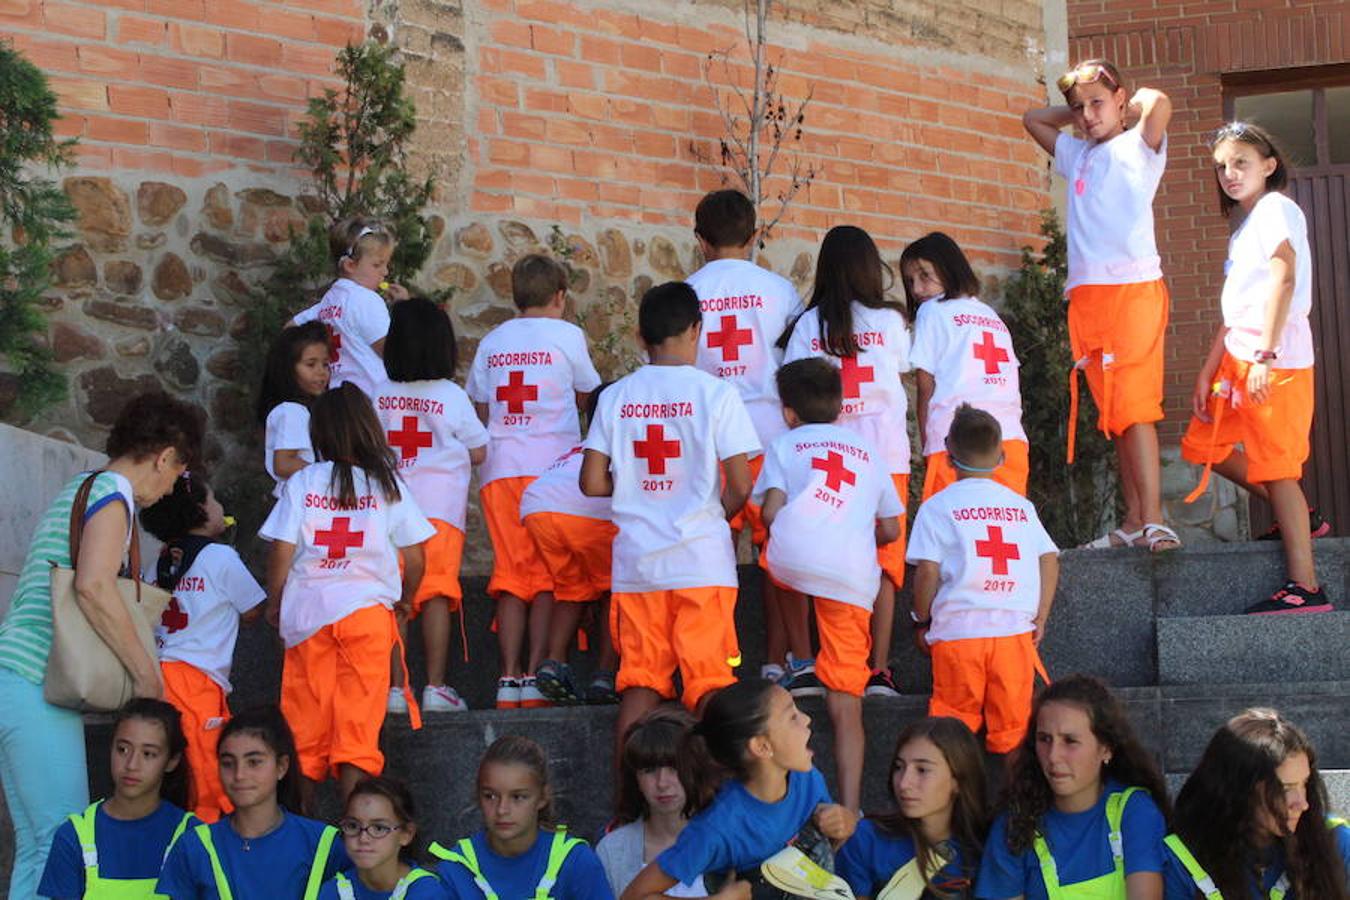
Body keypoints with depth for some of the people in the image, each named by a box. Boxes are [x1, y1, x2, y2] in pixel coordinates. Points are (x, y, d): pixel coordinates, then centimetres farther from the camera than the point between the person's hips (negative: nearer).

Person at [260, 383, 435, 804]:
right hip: (367, 609, -1)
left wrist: (274, 604, 12)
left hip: (307, 608, 1)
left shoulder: (302, 482, 1)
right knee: (358, 722, 0)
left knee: (305, 723, 10)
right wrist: (405, 598, 22)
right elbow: (414, 556, 4)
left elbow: (281, 552, -3)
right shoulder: (387, 484, 2)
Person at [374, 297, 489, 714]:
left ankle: (395, 687, 3)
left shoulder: (380, 396, 4)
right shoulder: (451, 396, -3)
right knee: (436, 595, -3)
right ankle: (436, 687, -7)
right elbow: (478, 452, 2)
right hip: (440, 507, -2)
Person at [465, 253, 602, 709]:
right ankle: (535, 676, -7)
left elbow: (480, 409, 13)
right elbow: (589, 396, 11)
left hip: (499, 470, 4)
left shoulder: (492, 342, 13)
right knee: (549, 577, -1)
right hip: (552, 469, -4)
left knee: (511, 575, 5)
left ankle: (509, 677, -2)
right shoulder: (566, 334, 2)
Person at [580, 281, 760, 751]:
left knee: (639, 682, 7)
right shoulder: (715, 393, -5)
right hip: (701, 558, -3)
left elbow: (592, 483, 2)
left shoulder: (616, 396, 4)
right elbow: (740, 486, -7)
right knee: (711, 684, 1)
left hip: (636, 559, 3)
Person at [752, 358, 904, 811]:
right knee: (846, 703, 4)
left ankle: (810, 668, 26)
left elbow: (771, 511, 4)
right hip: (854, 574, 2)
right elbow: (890, 530, 27)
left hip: (793, 559, -2)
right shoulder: (867, 451, 29)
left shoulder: (786, 444, 19)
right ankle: (850, 808, -5)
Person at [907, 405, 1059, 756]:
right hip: (1015, 629, 2)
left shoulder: (938, 507, 2)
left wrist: (921, 622, 8)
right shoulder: (1021, 505, 12)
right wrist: (1040, 619, 12)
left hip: (958, 631, -2)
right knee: (1011, 729, 7)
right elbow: (1049, 561, 8)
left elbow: (927, 571, -4)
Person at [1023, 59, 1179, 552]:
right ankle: (1133, 521, 4)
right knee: (1112, 414, 4)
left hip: (1134, 289, -7)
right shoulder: (1077, 155, 23)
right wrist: (1080, 110, 25)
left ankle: (1153, 521, -20)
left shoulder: (1137, 147, 5)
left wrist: (1130, 104, 5)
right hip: (1086, 295, 7)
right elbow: (1032, 118, 36)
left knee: (1134, 408, -15)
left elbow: (1159, 102, -15)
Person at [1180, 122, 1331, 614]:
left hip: (1275, 358, -10)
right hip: (1237, 356, 10)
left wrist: (1265, 356, -26)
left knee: (1275, 467, -10)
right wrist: (1207, 371, 14)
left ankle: (1305, 588, -8)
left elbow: (1283, 281, -19)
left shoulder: (1276, 209, -6)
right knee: (1203, 444, 15)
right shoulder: (1244, 228, 22)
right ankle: (1293, 516, 22)